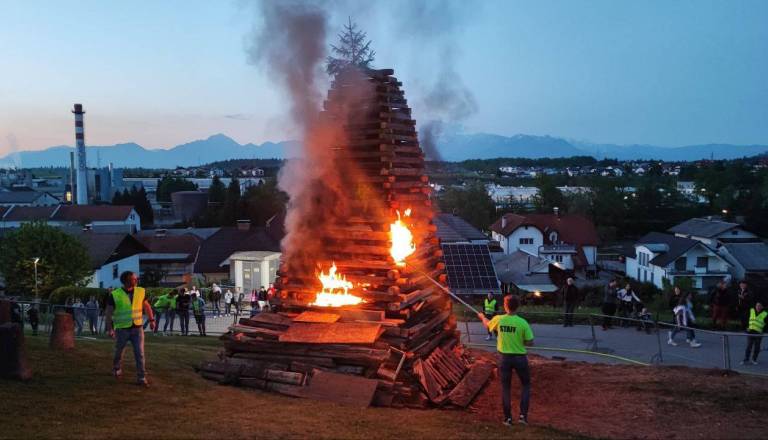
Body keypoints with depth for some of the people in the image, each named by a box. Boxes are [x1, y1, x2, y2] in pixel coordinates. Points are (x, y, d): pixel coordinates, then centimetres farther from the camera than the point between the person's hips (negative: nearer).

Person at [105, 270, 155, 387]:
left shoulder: (140, 291, -1)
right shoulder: (115, 295, -10)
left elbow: (147, 306, 13)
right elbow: (108, 313, -5)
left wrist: (152, 319, 7)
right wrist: (109, 328, -12)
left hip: (137, 328, 2)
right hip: (122, 329, -2)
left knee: (140, 353, -6)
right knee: (119, 352, 17)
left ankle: (141, 378, -2)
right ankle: (117, 370, 43)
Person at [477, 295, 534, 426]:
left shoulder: (499, 319, -8)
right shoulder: (523, 323, -15)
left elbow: (487, 324, 15)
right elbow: (530, 342, -9)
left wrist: (482, 317, 37)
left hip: (505, 357, 2)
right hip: (520, 357, -2)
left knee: (505, 387, 14)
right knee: (526, 385, 18)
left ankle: (508, 417, 19)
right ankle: (523, 415, 10)